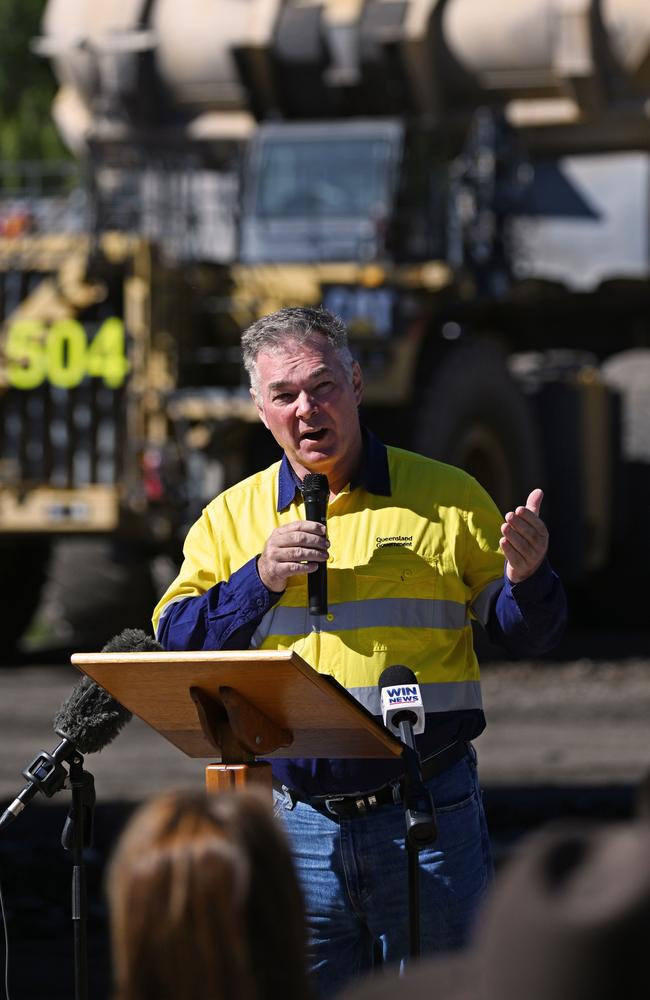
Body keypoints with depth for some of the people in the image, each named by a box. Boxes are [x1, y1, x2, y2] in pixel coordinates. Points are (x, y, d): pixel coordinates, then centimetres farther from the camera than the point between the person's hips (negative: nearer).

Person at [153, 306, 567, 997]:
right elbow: (174, 644, 3)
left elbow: (524, 633, 5)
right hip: (295, 823, 2)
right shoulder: (232, 517, 9)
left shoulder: (449, 500, 3)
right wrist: (260, 579, -10)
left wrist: (525, 578, -17)